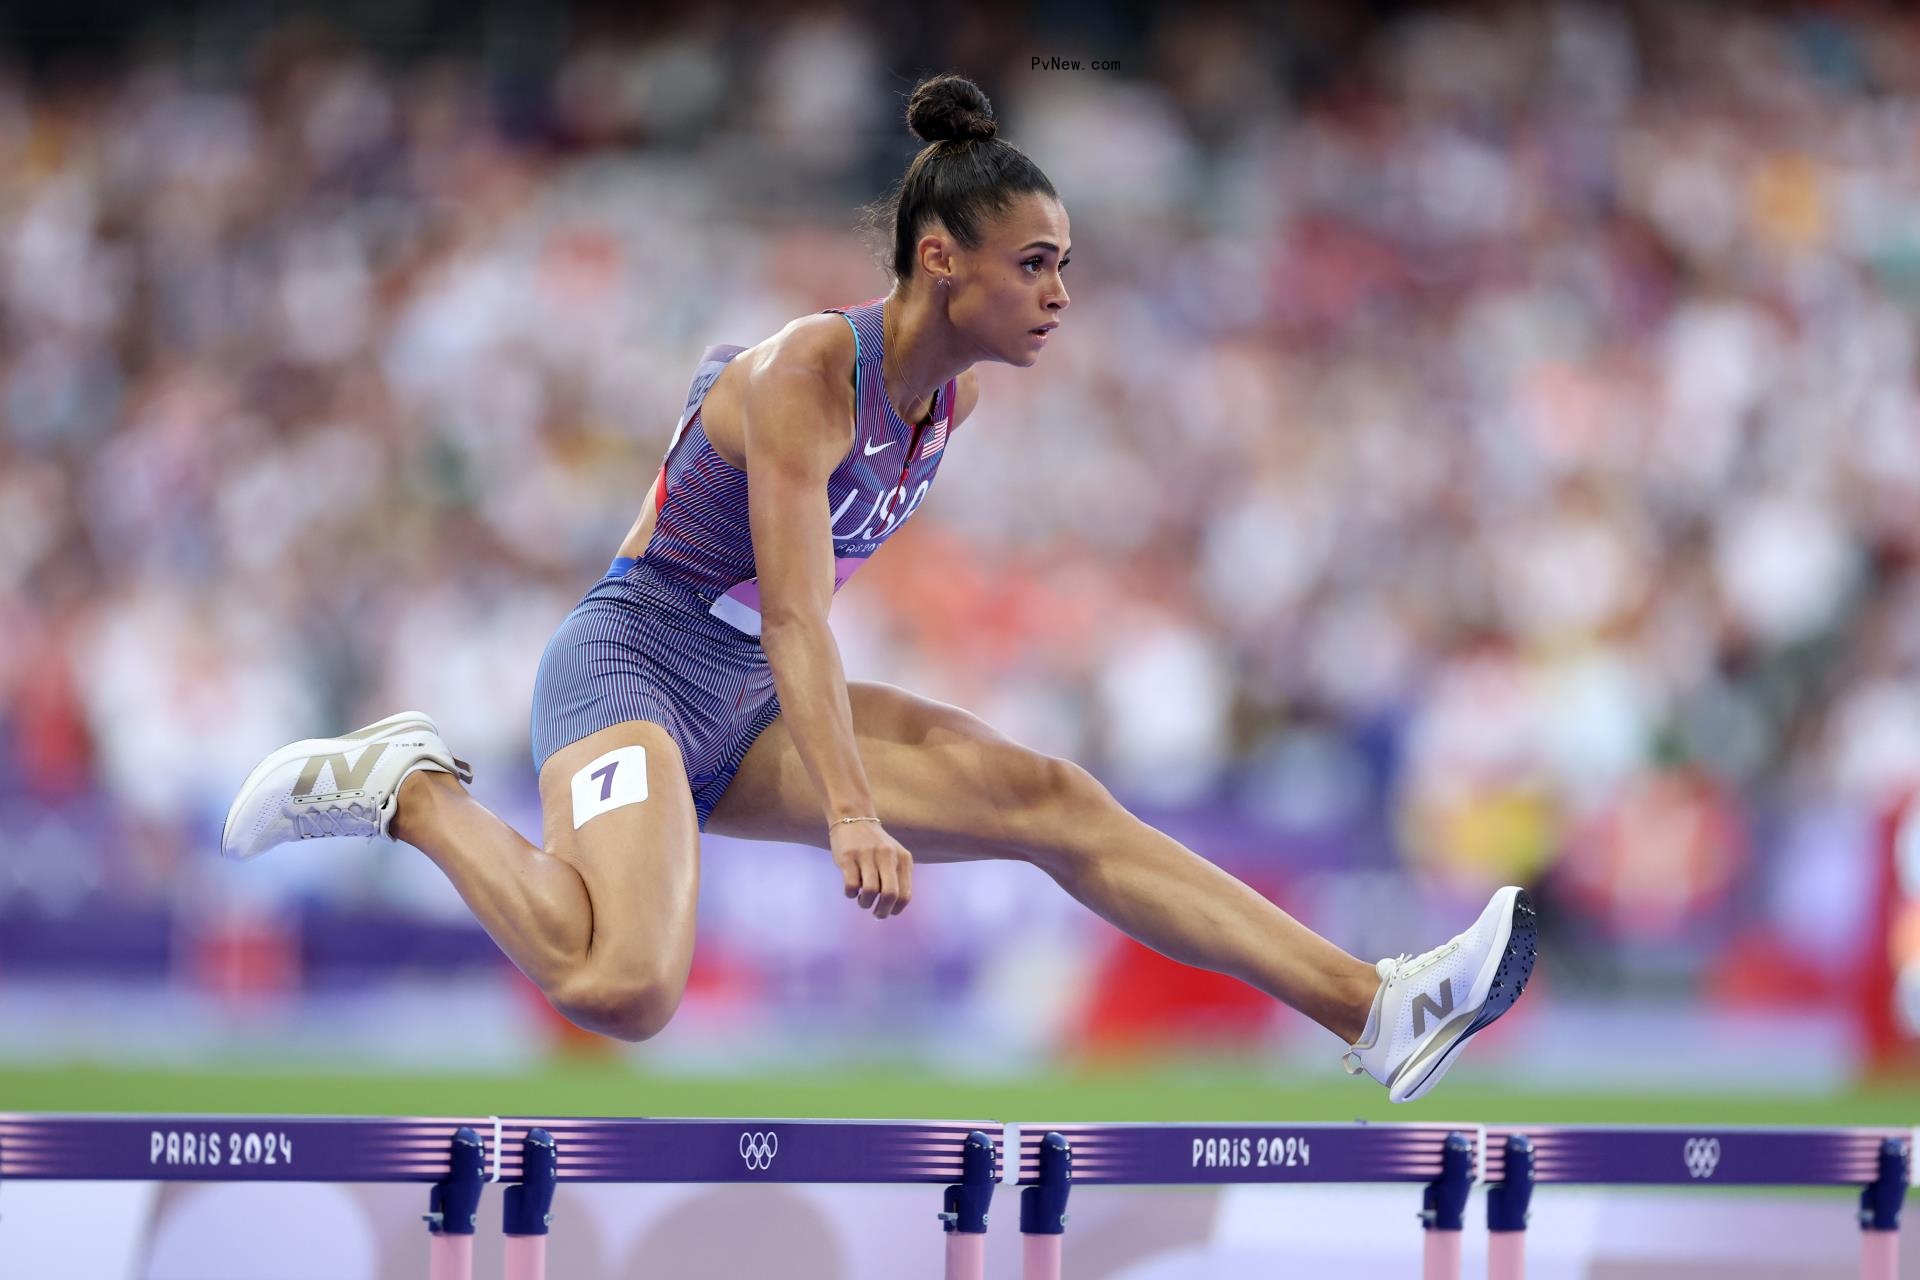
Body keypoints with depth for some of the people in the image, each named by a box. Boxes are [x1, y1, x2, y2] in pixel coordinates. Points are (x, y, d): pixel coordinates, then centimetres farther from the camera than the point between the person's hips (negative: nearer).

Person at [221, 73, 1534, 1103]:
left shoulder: (953, 395, 5)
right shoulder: (807, 374, -19)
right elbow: (792, 617, -27)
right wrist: (849, 812, -38)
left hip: (748, 710, 8)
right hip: (632, 666, -8)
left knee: (1052, 800, -8)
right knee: (625, 989, -33)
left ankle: (1376, 1011, -15)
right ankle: (411, 792, -9)